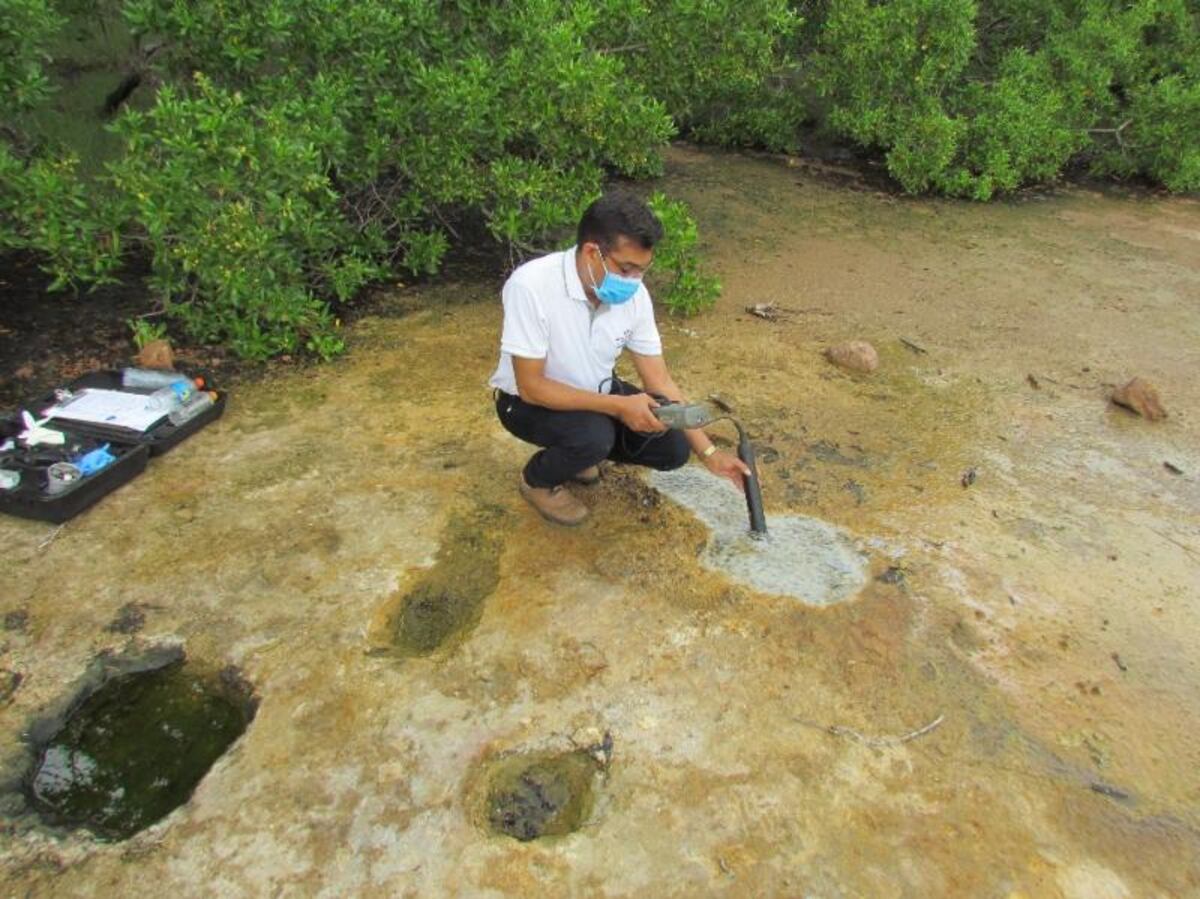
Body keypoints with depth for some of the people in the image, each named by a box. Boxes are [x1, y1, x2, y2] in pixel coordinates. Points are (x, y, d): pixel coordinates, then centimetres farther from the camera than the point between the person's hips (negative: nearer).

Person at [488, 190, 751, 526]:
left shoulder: (634, 295, -16)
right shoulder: (531, 286, -32)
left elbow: (660, 381, -9)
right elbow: (531, 386, -29)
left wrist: (709, 453, -14)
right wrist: (618, 406, -35)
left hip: (595, 392, 5)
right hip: (528, 399, -5)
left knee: (674, 447, -6)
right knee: (595, 435, -35)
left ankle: (578, 450, 16)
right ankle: (538, 480, 0)